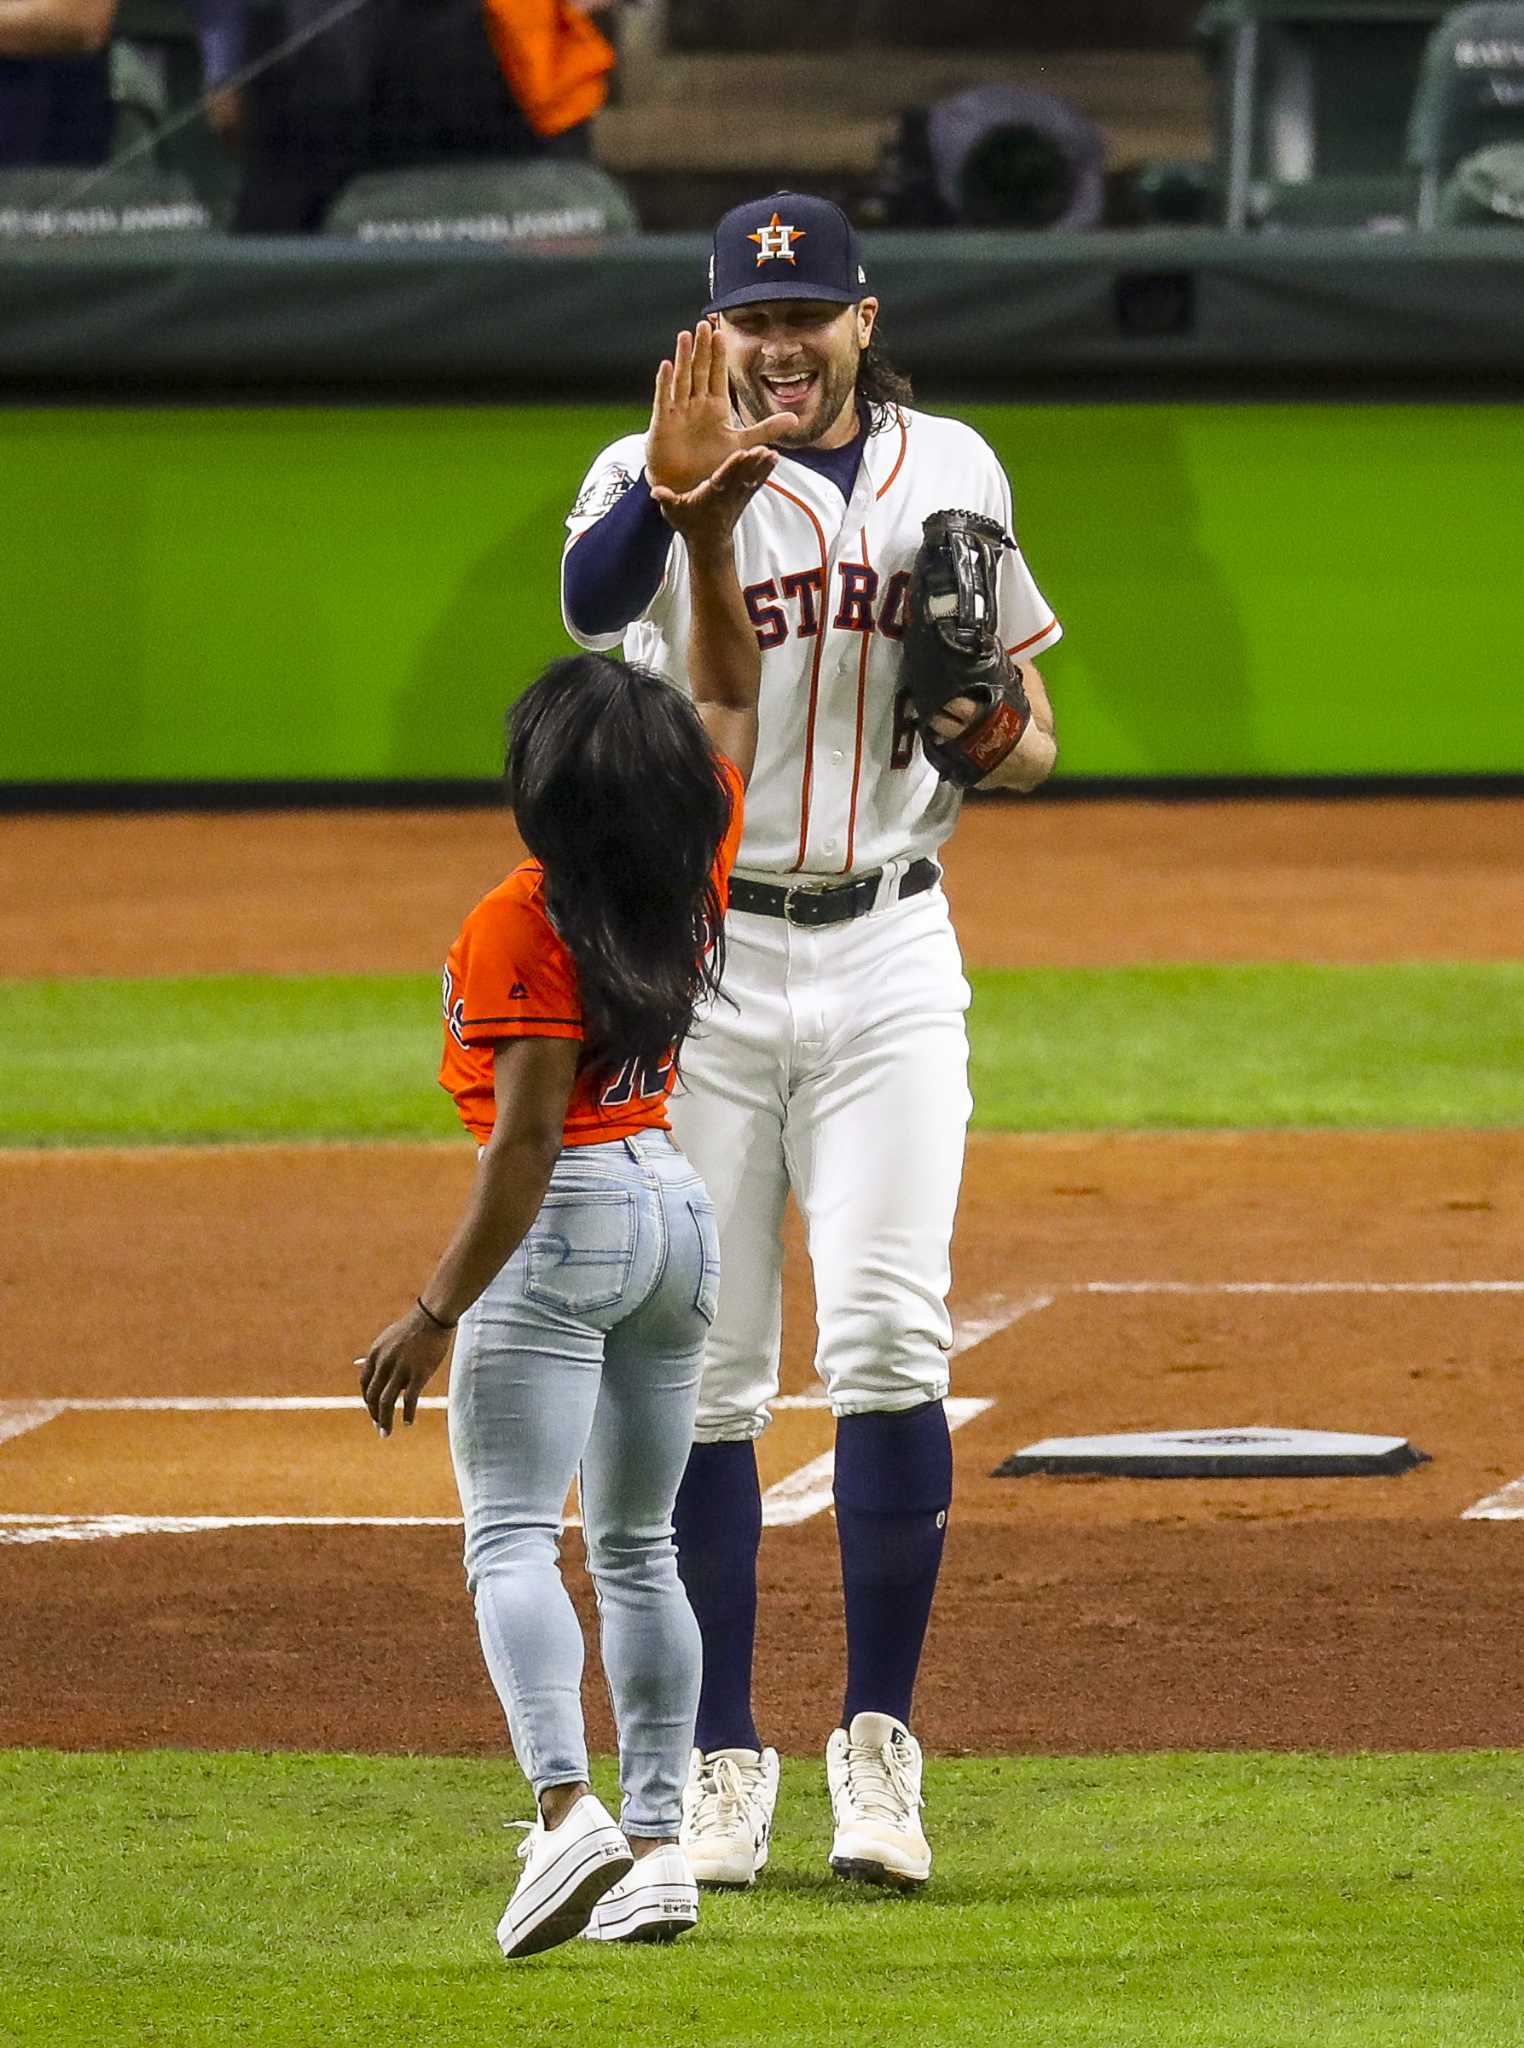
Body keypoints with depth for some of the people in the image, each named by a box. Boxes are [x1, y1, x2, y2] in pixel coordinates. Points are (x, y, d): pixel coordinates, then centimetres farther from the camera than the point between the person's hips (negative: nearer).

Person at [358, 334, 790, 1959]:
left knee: (510, 1535, -9)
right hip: (678, 1204, 7)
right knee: (637, 1545, 14)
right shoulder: (695, 875, 1)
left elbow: (524, 1143, -21)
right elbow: (733, 701, 18)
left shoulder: (521, 925, -17)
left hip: (564, 1223, -7)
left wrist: (436, 1311, -19)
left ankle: (569, 1807, -28)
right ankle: (658, 1842, 11)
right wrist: (706, 540, 14)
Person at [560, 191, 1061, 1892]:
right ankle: (720, 1768, 8)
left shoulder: (952, 473, 8)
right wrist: (675, 479, -49)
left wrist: (1001, 741, -9)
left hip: (886, 954, 1)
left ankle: (878, 1748, -3)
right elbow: (592, 597, -29)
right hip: (694, 956, -1)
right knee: (702, 1369, 1)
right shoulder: (656, 478, -3)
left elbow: (1029, 733, 15)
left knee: (889, 1338, -10)